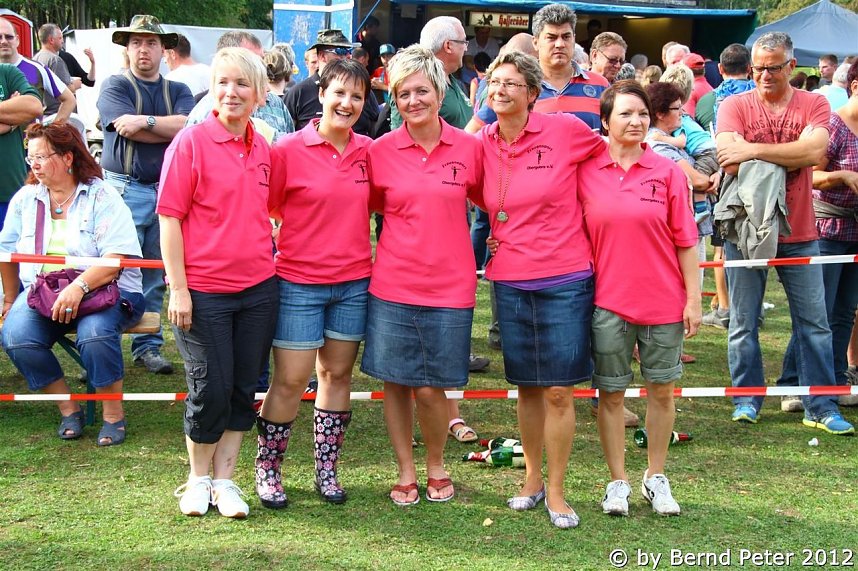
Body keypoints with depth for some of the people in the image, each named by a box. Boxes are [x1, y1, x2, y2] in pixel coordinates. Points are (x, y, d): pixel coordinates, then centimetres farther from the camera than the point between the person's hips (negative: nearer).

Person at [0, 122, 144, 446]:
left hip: (104, 289, -4)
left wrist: (79, 286, -30)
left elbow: (117, 257, -17)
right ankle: (68, 410, -8)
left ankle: (114, 414, -14)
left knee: (95, 333, -36)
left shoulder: (101, 197, -5)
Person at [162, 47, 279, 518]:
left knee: (243, 389, 9)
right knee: (210, 390, 2)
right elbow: (170, 217, -10)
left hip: (258, 289, 5)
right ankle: (198, 478, 23)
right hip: (203, 291, -5)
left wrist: (268, 261, 13)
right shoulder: (191, 142, -8)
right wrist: (178, 287, -13)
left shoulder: (262, 149, 7)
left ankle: (224, 479, 23)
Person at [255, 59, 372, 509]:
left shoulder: (368, 151, 3)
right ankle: (267, 469, 17)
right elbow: (263, 208, -1)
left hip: (354, 282, 4)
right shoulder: (289, 150, -7)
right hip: (299, 283, -4)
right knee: (291, 380, 0)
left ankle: (326, 469, 24)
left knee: (338, 374, 11)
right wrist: (268, 253, -8)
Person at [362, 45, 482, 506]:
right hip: (392, 286, 1)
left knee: (431, 389, 1)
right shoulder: (381, 151, 0)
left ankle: (436, 465, 27)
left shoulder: (468, 147, -1)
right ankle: (405, 472, 25)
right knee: (396, 383, 6)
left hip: (449, 286, -1)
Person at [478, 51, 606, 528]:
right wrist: (493, 233, 6)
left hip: (564, 281, -3)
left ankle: (556, 491, 14)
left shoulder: (566, 129, -8)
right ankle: (533, 478, 29)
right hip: (509, 282, 3)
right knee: (527, 387, 13)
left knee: (558, 390, 0)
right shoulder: (483, 144, 3)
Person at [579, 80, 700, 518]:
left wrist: (694, 299, -3)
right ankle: (618, 482, 21)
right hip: (608, 301, 0)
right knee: (610, 394, 7)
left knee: (661, 391, 10)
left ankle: (656, 478, 26)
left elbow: (685, 241, 0)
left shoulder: (667, 171, -1)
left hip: (663, 301, 0)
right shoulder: (585, 172, -1)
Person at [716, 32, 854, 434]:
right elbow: (728, 161, -17)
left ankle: (821, 407, 15)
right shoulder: (734, 106, -3)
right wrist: (787, 155, -16)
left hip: (798, 233, 1)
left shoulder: (814, 105, 0)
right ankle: (746, 399, 22)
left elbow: (814, 150, -19)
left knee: (814, 323, 6)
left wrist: (753, 150, -22)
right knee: (743, 323, 7)